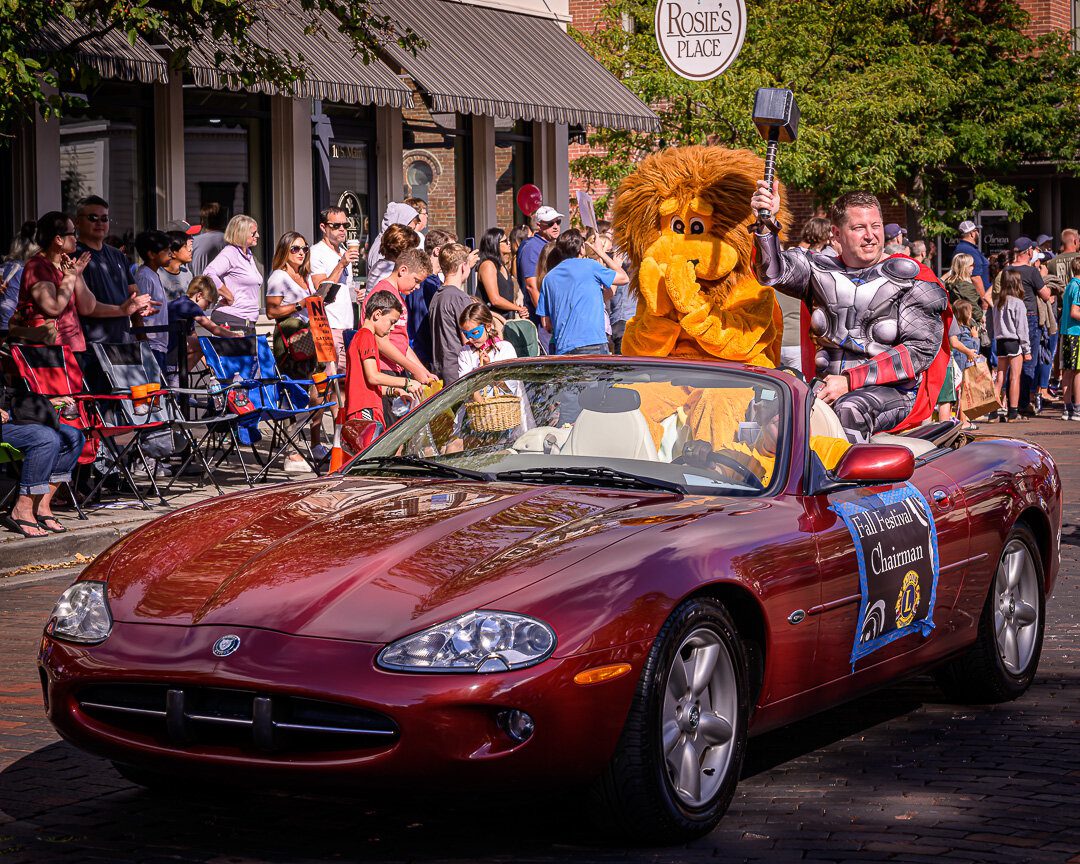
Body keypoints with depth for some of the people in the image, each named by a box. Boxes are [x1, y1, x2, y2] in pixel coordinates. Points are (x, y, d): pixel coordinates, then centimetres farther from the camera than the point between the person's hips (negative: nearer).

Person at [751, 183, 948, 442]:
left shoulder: (910, 280, -1)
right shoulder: (822, 270, 13)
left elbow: (922, 349, -9)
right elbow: (773, 272, -4)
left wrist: (850, 381, -15)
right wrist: (766, 223, -24)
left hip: (894, 389, -4)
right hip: (829, 384, 4)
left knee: (850, 409, -36)